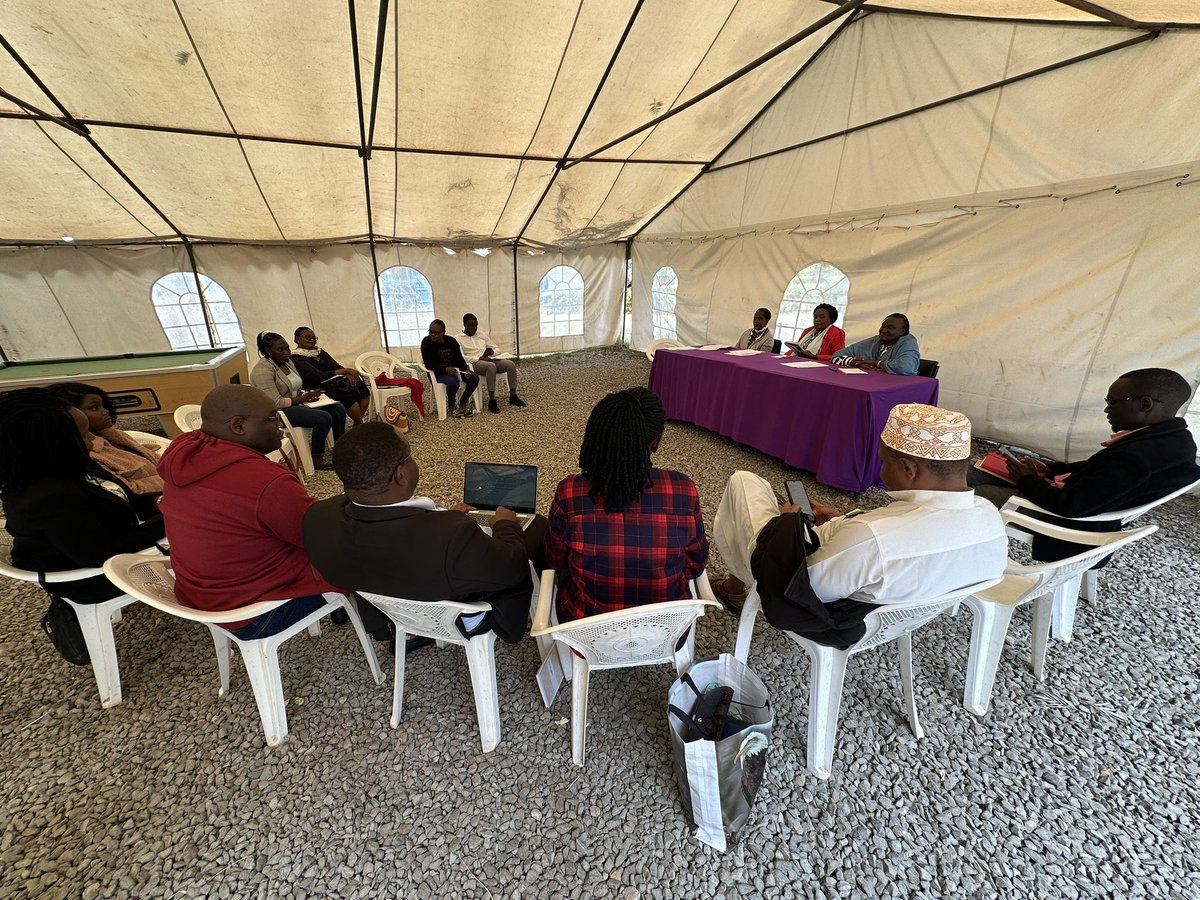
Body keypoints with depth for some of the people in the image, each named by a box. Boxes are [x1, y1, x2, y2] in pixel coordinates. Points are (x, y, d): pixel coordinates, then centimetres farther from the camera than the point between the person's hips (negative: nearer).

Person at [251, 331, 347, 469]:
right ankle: (317, 457, -13)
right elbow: (275, 403, -24)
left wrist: (307, 394, -5)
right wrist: (303, 398, -18)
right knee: (324, 418, -28)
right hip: (279, 412, -9)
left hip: (296, 403, 9)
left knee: (339, 409, -2)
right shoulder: (263, 370, -19)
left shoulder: (287, 362, 9)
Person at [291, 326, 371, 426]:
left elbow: (337, 366, 12)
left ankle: (357, 425, -16)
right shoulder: (297, 359, -4)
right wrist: (345, 371, -19)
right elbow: (318, 376, -16)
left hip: (335, 383, 8)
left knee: (364, 391, -15)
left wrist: (348, 374, -13)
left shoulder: (320, 352, 20)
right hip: (320, 390, -8)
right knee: (351, 398, -31)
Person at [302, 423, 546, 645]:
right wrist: (505, 524, -4)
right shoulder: (453, 536, -44)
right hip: (461, 621, -5)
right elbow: (512, 568, -25)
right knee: (539, 523, 11)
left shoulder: (317, 518, -24)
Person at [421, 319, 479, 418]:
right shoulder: (426, 342, -9)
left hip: (454, 369, 5)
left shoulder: (451, 341, 3)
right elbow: (428, 365, -15)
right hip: (438, 373, -5)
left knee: (474, 378, -17)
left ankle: (462, 404, -1)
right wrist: (445, 369, -30)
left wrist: (466, 370, -17)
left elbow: (460, 359, 4)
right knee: (453, 381, -36)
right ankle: (452, 407, -10)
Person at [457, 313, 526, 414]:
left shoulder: (482, 336, 22)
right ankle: (491, 401, -37)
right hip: (473, 364, -6)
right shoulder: (458, 338, 4)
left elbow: (496, 348, 25)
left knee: (510, 364, -19)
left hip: (488, 360, 6)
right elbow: (460, 357, -11)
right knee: (491, 366, -39)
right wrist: (479, 358, -19)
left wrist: (492, 351, -1)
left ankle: (513, 396, -14)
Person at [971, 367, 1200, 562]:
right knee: (973, 475, 12)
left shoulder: (1136, 457, -32)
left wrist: (1027, 480, -13)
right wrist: (1051, 469, 4)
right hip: (1087, 503, 10)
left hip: (1069, 519, -10)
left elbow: (1069, 505, -29)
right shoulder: (1173, 437, -1)